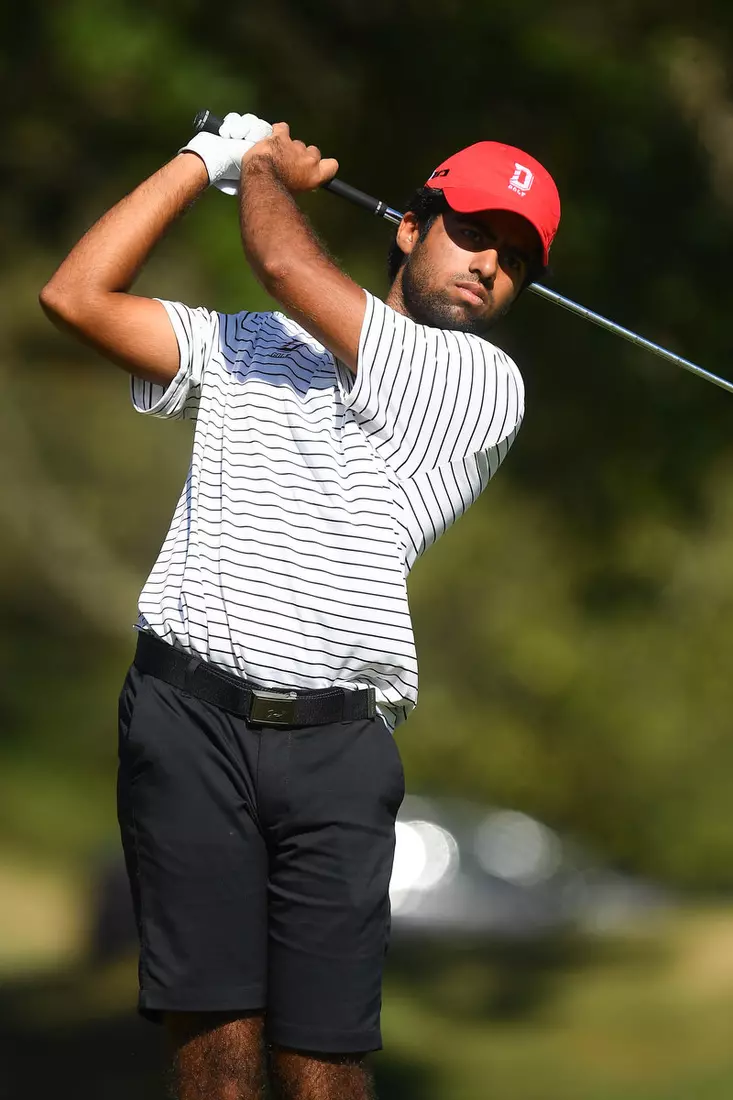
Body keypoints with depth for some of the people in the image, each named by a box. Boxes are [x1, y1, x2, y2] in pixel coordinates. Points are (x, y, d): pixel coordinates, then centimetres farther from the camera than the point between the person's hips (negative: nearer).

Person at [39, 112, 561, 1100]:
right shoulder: (247, 347, 22)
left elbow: (289, 267, -1)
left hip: (335, 747, -1)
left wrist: (267, 168, 20)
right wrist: (209, 158, 20)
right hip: (189, 717, 2)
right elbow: (77, 296, 16)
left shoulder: (486, 386, 9)